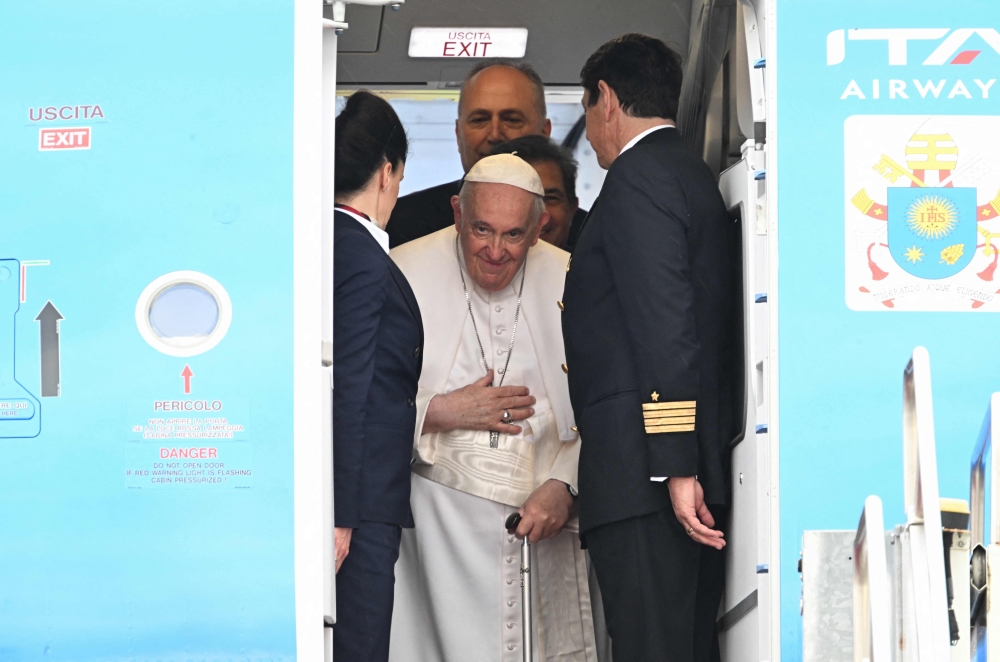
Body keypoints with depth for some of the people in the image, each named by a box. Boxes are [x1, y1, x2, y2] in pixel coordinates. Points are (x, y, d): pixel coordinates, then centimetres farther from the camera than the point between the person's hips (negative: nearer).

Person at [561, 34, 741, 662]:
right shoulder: (694, 175, 21)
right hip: (697, 464, 10)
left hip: (644, 472, -10)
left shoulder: (637, 178, -8)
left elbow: (666, 327, -18)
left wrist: (676, 468, -21)